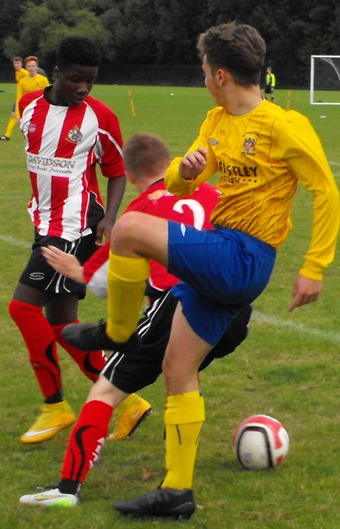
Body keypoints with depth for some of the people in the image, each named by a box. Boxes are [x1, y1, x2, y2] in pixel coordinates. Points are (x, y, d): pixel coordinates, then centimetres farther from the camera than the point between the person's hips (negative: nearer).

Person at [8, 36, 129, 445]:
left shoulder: (100, 117, -9)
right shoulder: (29, 105, 5)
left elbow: (117, 170, 1)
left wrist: (109, 216, -12)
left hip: (75, 226, -7)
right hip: (45, 223, 7)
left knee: (23, 306, -15)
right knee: (58, 321, 9)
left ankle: (55, 406, -4)